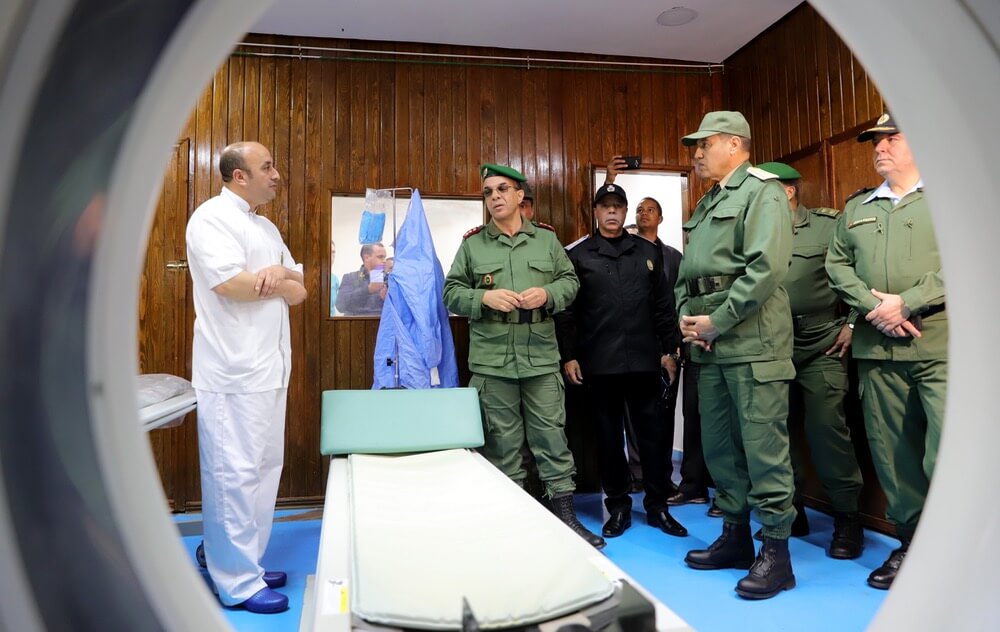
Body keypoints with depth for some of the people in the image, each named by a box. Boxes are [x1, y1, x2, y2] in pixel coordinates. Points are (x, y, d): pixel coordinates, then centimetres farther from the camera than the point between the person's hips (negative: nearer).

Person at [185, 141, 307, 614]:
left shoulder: (266, 228, 19)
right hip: (233, 370, -9)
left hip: (267, 367, 9)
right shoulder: (212, 217, -8)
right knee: (236, 472, -2)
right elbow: (231, 286, -20)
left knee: (263, 468, 14)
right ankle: (237, 583, 8)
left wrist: (278, 274, -8)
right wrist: (279, 280, -3)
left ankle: (238, 559, 28)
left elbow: (299, 293, 15)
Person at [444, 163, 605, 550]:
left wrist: (548, 293, -10)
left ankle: (565, 514, 15)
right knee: (502, 440, 7)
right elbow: (452, 292, 5)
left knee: (552, 435, 4)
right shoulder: (472, 244, 7)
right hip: (491, 361, 0)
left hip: (541, 357, 1)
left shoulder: (546, 238, 10)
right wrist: (484, 298, -13)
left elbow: (570, 281, 11)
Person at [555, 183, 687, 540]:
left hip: (643, 360, 2)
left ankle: (657, 505, 19)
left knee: (652, 432, 5)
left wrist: (669, 348, 6)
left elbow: (663, 305, 11)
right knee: (609, 435, 7)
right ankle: (618, 507, 20)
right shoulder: (578, 256, 4)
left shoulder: (648, 252, 12)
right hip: (599, 362, -1)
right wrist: (568, 356, -5)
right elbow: (566, 311, 0)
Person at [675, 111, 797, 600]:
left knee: (763, 447, -4)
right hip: (709, 344, 9)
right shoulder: (708, 204, 22)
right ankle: (735, 536, 26)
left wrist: (718, 321, -16)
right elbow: (687, 271, 22)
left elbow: (767, 266, -18)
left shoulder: (761, 191, -4)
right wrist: (685, 314, 3)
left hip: (752, 342, -9)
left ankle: (776, 551, 8)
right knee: (718, 444, 13)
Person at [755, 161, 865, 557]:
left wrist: (853, 323, -6)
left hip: (821, 347, -4)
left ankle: (847, 518, 12)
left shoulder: (829, 226, -2)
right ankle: (791, 510, 24)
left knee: (827, 428, -5)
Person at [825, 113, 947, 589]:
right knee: (892, 451, 8)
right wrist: (873, 306, -6)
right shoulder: (856, 207, 19)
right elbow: (837, 264, 11)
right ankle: (911, 542, 22)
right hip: (877, 349, 4)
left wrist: (907, 302, -14)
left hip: (942, 345, -4)